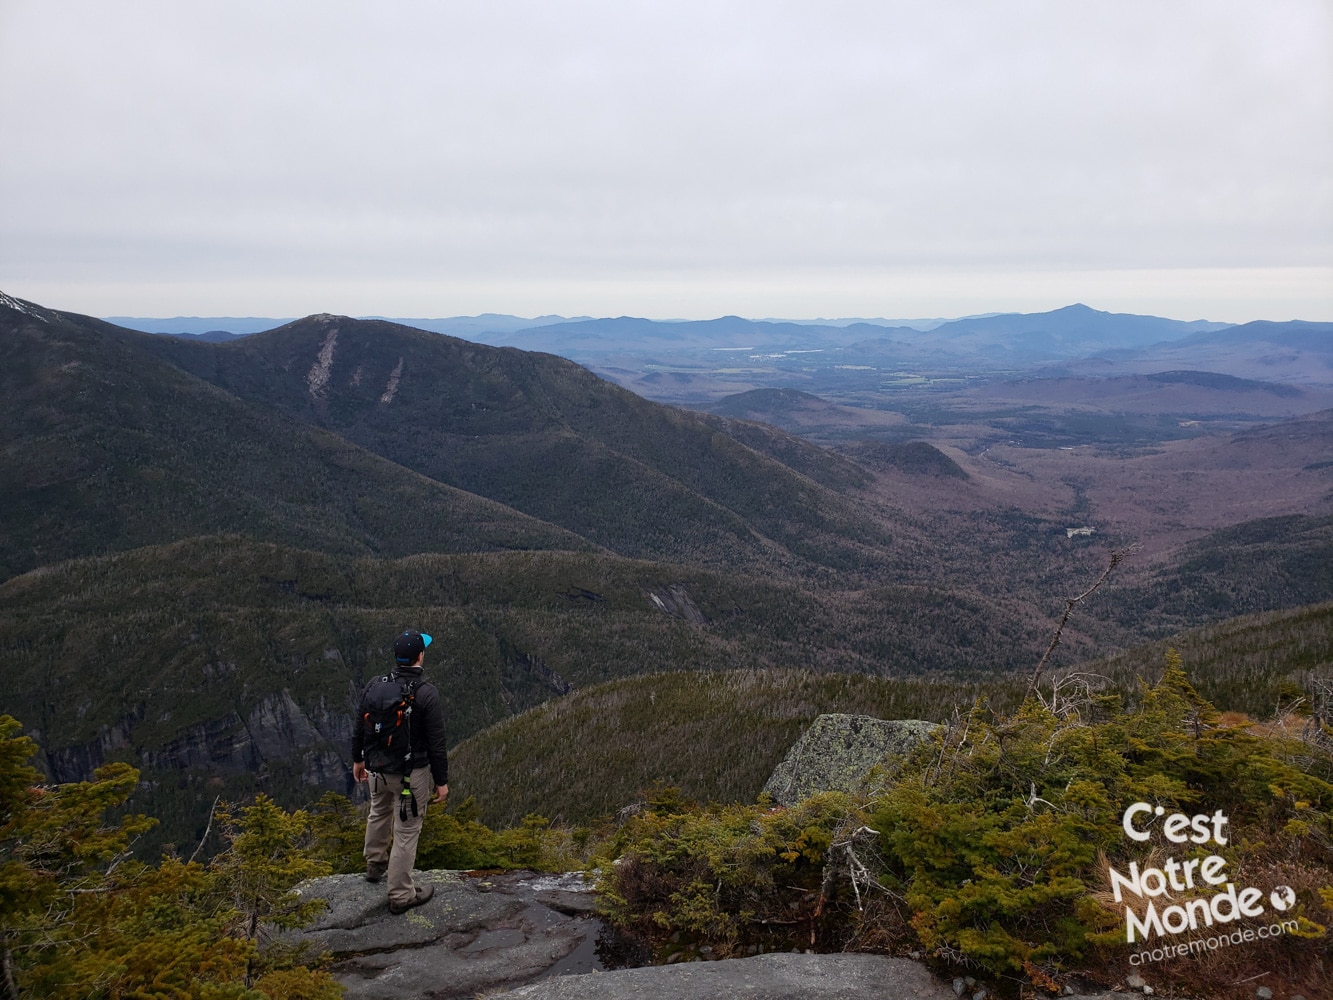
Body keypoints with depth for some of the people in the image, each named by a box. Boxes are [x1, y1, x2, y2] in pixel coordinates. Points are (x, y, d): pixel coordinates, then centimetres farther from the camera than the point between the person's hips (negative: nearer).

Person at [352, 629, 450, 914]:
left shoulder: (374, 686, -7)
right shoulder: (427, 693, -22)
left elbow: (360, 728, 4)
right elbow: (437, 743, -18)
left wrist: (358, 759, 20)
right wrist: (441, 781, -8)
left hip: (377, 767, 6)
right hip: (412, 773, -6)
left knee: (379, 814, 31)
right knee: (406, 832, 7)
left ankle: (375, 865, 52)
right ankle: (401, 895, 18)